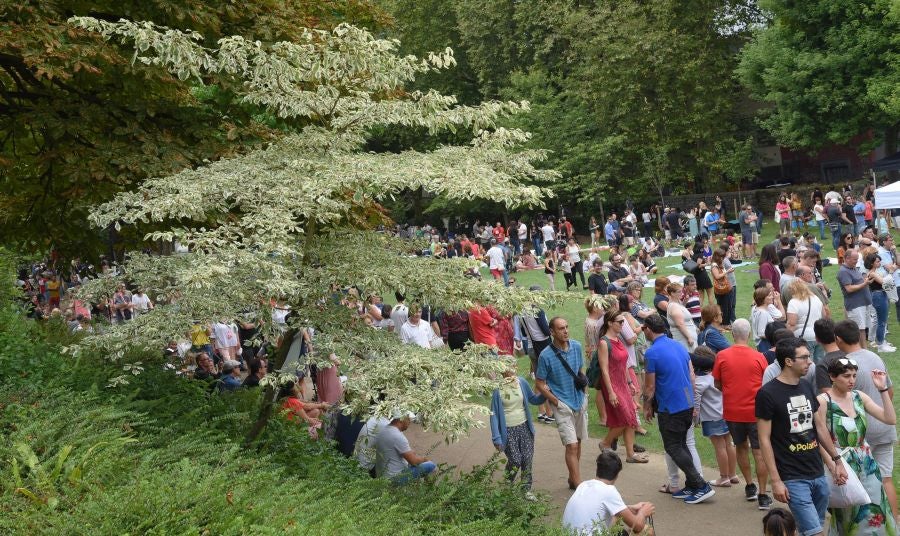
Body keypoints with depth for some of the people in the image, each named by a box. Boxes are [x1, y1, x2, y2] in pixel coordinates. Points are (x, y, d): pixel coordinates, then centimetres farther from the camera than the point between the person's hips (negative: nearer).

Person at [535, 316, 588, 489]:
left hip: (580, 401, 5)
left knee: (578, 442, 15)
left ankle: (573, 478, 31)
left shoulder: (576, 347, -3)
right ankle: (578, 484, -6)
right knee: (571, 445, -10)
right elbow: (540, 384, -9)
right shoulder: (546, 356, -17)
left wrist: (584, 393, 8)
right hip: (562, 405, -5)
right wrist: (556, 402, -12)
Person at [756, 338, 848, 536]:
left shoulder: (806, 386, 9)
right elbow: (764, 440, -11)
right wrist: (776, 481, -14)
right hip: (793, 479, -7)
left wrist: (837, 460, 16)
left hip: (818, 474, 7)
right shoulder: (767, 393, -12)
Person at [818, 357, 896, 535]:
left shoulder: (858, 396, 3)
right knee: (847, 515, 6)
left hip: (867, 465, 5)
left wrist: (882, 389, -7)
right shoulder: (823, 401, -13)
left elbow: (891, 419, -1)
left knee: (873, 513, 8)